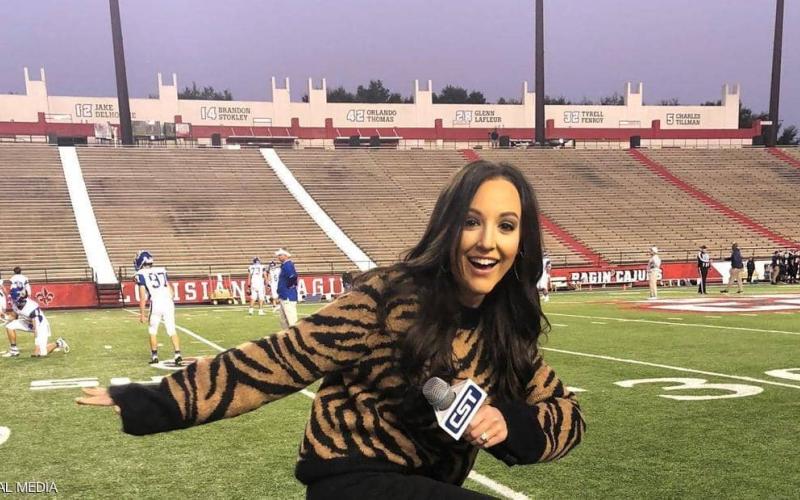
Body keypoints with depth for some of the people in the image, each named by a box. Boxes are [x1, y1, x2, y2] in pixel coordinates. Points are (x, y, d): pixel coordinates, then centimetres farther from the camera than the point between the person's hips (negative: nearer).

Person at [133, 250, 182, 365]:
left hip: (156, 304, -3)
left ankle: (154, 356, 20)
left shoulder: (141, 274, 5)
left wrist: (142, 314, 4)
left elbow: (143, 297, 0)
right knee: (172, 330, 4)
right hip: (168, 302, 4)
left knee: (152, 331, 15)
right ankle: (178, 354, -7)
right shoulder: (161, 271, 19)